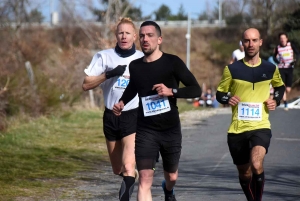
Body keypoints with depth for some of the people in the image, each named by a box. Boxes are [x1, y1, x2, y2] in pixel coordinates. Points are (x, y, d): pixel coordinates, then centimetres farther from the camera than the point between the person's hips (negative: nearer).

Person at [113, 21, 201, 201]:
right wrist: (122, 102, 7)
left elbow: (196, 90, -9)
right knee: (145, 180, -15)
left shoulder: (172, 62, -7)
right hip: (145, 131, 0)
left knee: (171, 176, 20)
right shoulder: (135, 66, 3)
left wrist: (171, 91, -23)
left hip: (171, 130, 0)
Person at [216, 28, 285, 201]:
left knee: (256, 165, -27)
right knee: (245, 174, 11)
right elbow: (220, 93, 9)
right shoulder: (232, 69, 0)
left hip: (261, 127, -1)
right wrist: (228, 99, -13)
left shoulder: (271, 69, 4)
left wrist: (276, 100, 3)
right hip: (237, 129, 1)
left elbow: (280, 87, 23)